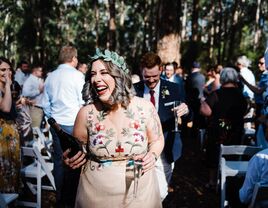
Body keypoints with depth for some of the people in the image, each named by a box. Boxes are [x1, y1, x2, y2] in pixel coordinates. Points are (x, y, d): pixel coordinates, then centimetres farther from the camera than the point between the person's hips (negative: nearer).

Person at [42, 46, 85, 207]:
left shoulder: (51, 77, 7)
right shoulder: (77, 75, -10)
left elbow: (45, 104, 13)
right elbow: (84, 102, -9)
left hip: (56, 125, 5)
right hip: (73, 124, -5)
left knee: (59, 161, 12)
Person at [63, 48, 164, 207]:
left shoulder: (144, 107, -11)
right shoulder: (86, 113, -10)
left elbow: (157, 140, 4)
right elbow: (77, 150, 5)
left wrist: (153, 155, -16)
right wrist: (72, 160, -16)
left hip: (139, 191, 0)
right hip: (97, 193, 0)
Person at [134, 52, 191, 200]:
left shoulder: (172, 89, -2)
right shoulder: (134, 89, 0)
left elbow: (187, 118, -1)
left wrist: (185, 111, -24)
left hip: (164, 152, 0)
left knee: (160, 194, 9)